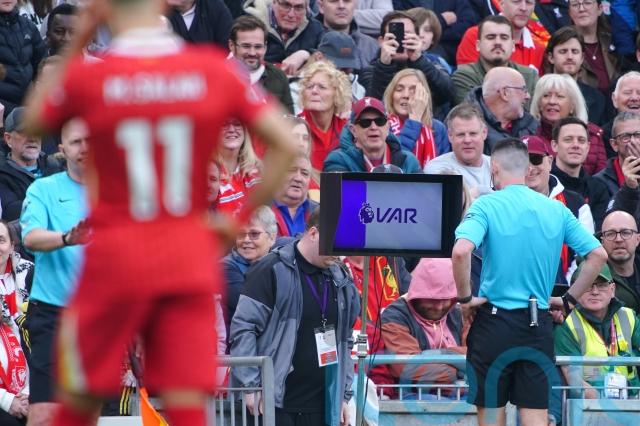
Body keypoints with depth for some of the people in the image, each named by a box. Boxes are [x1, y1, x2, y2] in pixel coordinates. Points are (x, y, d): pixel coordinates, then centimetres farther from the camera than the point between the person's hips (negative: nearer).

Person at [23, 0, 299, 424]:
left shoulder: (87, 77, -9)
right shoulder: (214, 70, -3)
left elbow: (32, 121, 13)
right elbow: (285, 145, -1)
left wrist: (75, 45, 13)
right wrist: (242, 217, 6)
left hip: (116, 257, -1)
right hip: (191, 259, 2)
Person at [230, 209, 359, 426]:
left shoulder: (339, 279, 13)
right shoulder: (273, 270, -7)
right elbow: (243, 328, -10)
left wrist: (344, 395, 17)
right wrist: (250, 386, -15)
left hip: (320, 406, 6)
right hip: (275, 403, -6)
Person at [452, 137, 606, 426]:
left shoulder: (487, 205, -6)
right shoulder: (557, 210, 6)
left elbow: (461, 251, -23)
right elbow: (598, 255, 5)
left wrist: (464, 298, -9)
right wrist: (569, 299, 12)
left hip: (495, 319, -3)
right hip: (539, 324, 3)